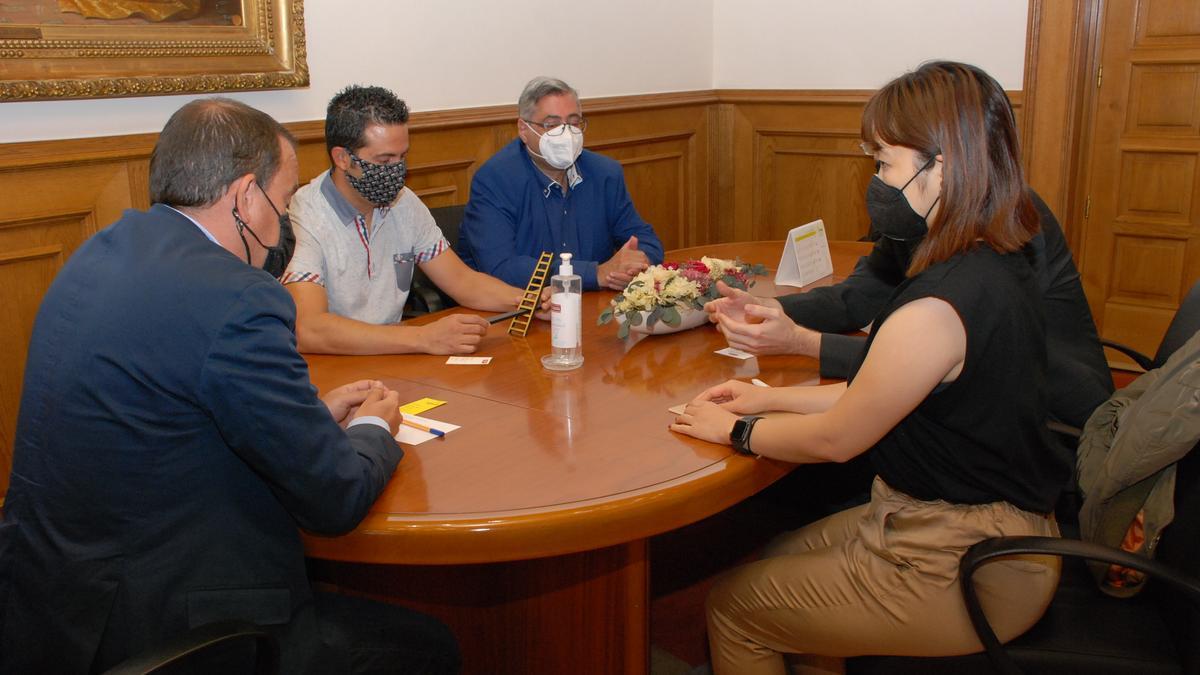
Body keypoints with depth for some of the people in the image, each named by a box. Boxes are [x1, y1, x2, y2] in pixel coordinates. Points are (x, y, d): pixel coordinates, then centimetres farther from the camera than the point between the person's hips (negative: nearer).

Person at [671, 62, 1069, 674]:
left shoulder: (937, 310, -31)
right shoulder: (1002, 267, 1)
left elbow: (834, 440, -18)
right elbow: (879, 396, 8)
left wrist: (735, 429, -2)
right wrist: (770, 397, 10)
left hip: (962, 573, -9)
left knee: (733, 605, 5)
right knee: (780, 558, 23)